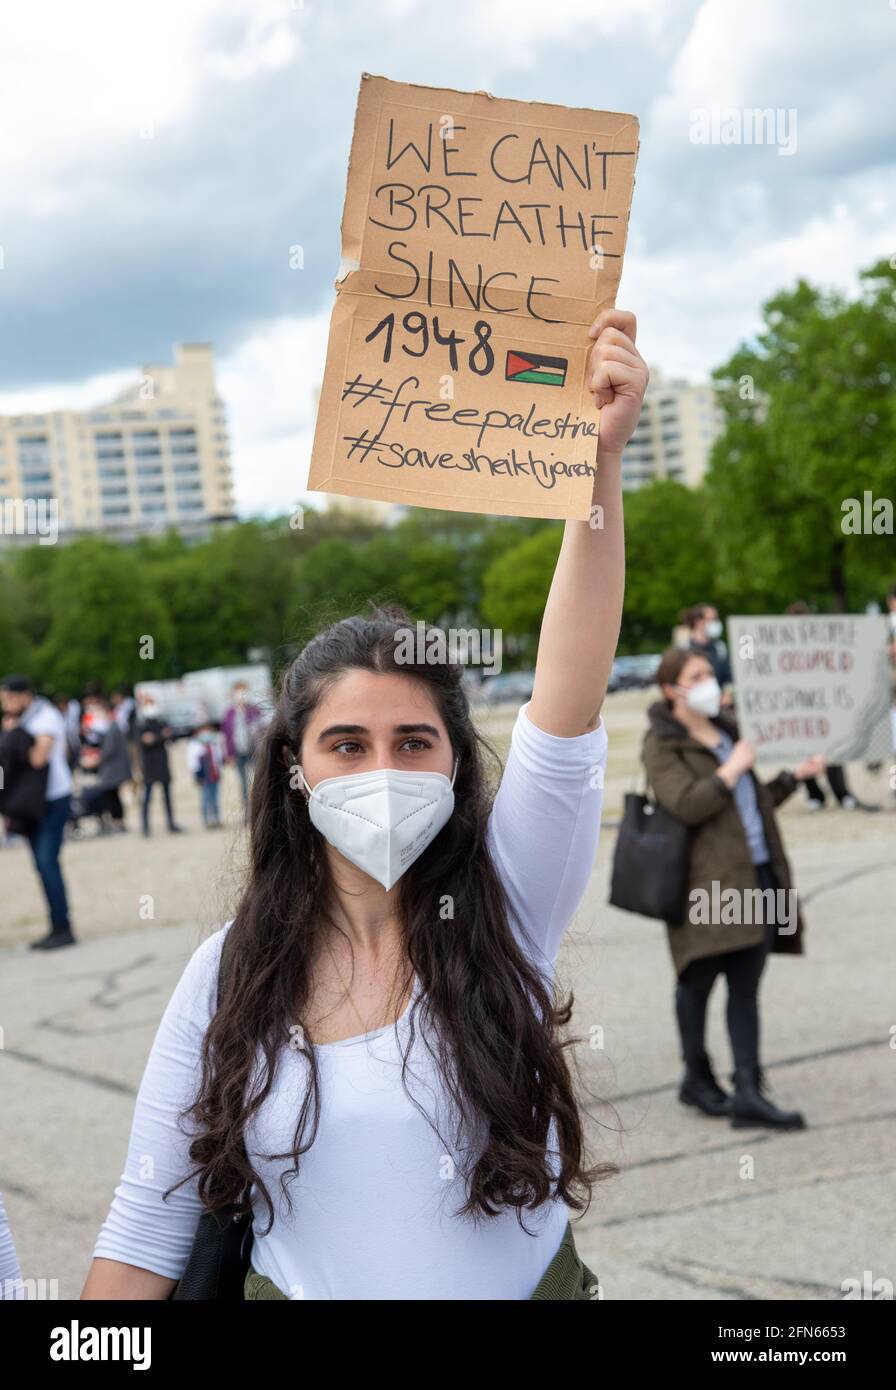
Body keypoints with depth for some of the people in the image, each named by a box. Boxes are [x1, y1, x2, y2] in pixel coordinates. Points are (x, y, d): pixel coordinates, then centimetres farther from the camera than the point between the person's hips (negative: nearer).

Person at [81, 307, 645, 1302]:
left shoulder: (506, 913, -12)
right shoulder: (230, 974, -9)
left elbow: (567, 707, -27)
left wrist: (599, 462, -35)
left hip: (533, 1285, 0)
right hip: (296, 1287, 0)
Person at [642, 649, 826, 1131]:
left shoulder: (726, 730, 20)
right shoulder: (662, 744, -5)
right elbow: (686, 805, -20)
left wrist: (795, 775, 16)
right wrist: (732, 769, -13)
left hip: (755, 874, 7)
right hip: (706, 880, -7)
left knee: (745, 985, 3)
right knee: (699, 978, 2)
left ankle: (748, 1093, 2)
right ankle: (697, 1078, 19)